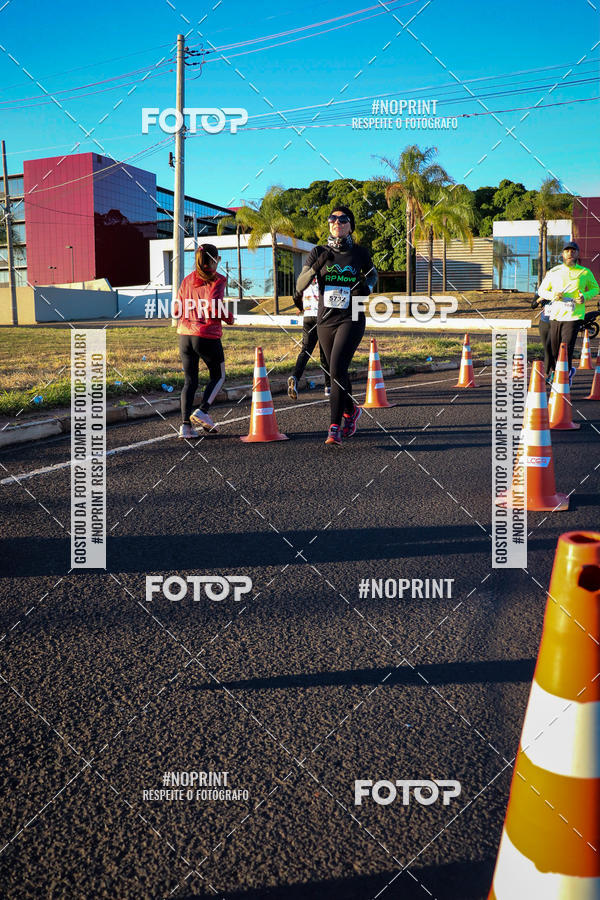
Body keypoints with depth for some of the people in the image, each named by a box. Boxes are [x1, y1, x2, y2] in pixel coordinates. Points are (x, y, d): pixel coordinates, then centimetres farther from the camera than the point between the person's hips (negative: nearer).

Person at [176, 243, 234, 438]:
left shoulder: (187, 280, 10)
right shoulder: (217, 280, -6)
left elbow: (177, 309, 8)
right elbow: (214, 306, -19)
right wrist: (229, 318, -2)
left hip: (185, 334, 5)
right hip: (208, 335, -5)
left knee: (189, 381, 10)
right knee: (218, 376, 15)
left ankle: (185, 424, 2)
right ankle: (202, 411, -3)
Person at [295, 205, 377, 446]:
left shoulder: (359, 253, 1)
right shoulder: (318, 252, 3)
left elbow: (373, 274, 18)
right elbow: (300, 286, -3)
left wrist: (367, 286, -5)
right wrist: (316, 267, -20)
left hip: (351, 320, -3)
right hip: (325, 321, 3)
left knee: (337, 369, -19)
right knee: (336, 372, 13)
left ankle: (335, 427, -16)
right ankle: (351, 411, 39)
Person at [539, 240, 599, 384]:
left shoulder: (585, 272, 6)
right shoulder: (554, 272, 8)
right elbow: (541, 290, 14)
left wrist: (585, 296, -5)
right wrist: (552, 295, -8)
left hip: (574, 316, -3)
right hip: (555, 315, 3)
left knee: (567, 348, -15)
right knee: (555, 351, 10)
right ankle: (569, 370, 37)